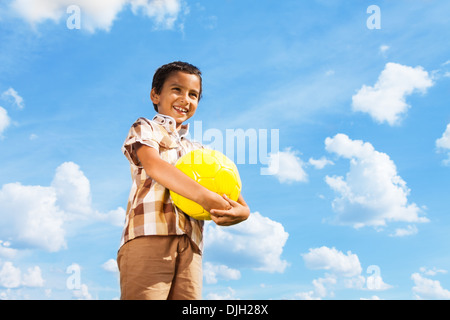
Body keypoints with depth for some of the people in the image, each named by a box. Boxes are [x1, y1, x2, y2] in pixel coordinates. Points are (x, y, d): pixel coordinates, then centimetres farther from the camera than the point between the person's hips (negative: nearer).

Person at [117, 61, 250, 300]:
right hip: (149, 236, -5)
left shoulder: (197, 151, 30)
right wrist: (205, 196, -19)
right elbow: (153, 164, -7)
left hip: (190, 246, 5)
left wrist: (241, 211, -5)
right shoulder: (144, 128, 15)